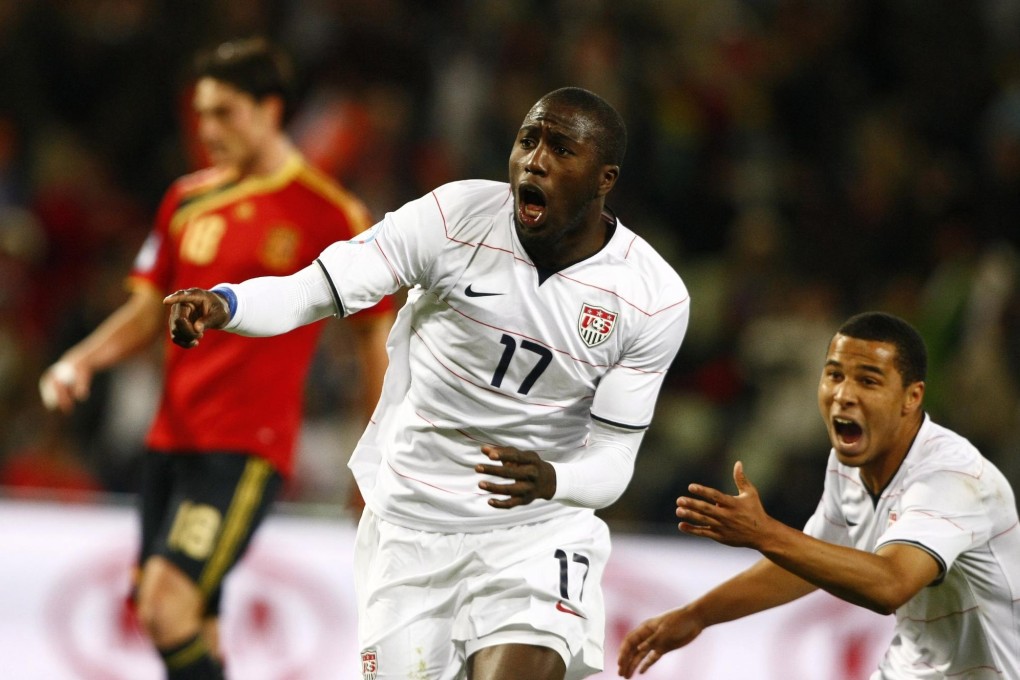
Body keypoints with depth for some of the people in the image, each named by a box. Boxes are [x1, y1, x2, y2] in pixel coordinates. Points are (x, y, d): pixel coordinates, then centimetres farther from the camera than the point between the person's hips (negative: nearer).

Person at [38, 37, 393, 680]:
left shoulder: (332, 215, -4)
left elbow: (376, 333, 0)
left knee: (168, 602, -21)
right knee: (190, 628, 7)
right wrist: (83, 361, 1)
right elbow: (150, 310, 19)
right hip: (173, 436, 6)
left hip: (248, 447, -6)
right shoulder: (189, 200, 13)